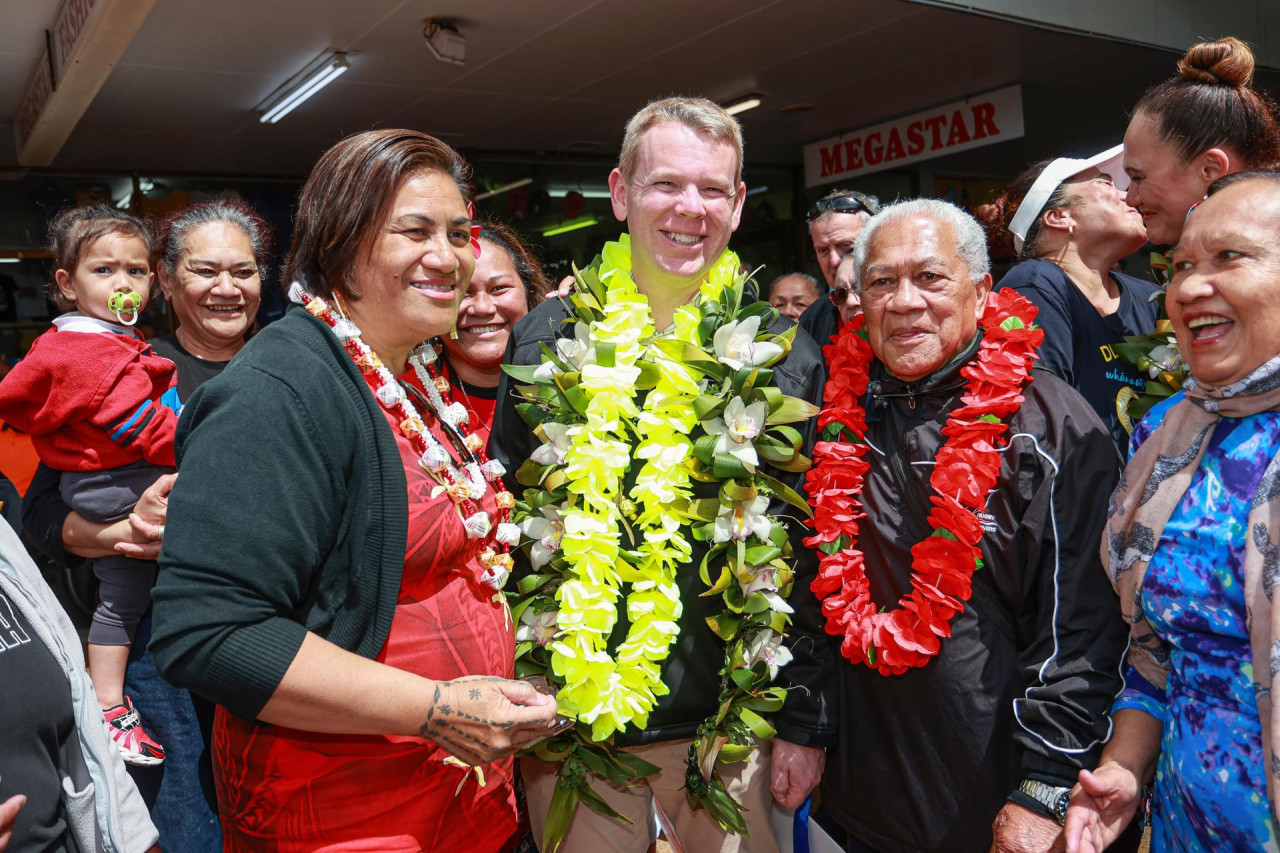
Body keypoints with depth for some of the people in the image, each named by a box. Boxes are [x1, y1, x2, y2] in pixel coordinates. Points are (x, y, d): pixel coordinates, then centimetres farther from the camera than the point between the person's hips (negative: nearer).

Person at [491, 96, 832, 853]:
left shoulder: (782, 355, -2)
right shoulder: (549, 339, -2)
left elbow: (811, 556, 0)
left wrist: (807, 720, -1)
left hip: (728, 719, 0)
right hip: (567, 713, 1)